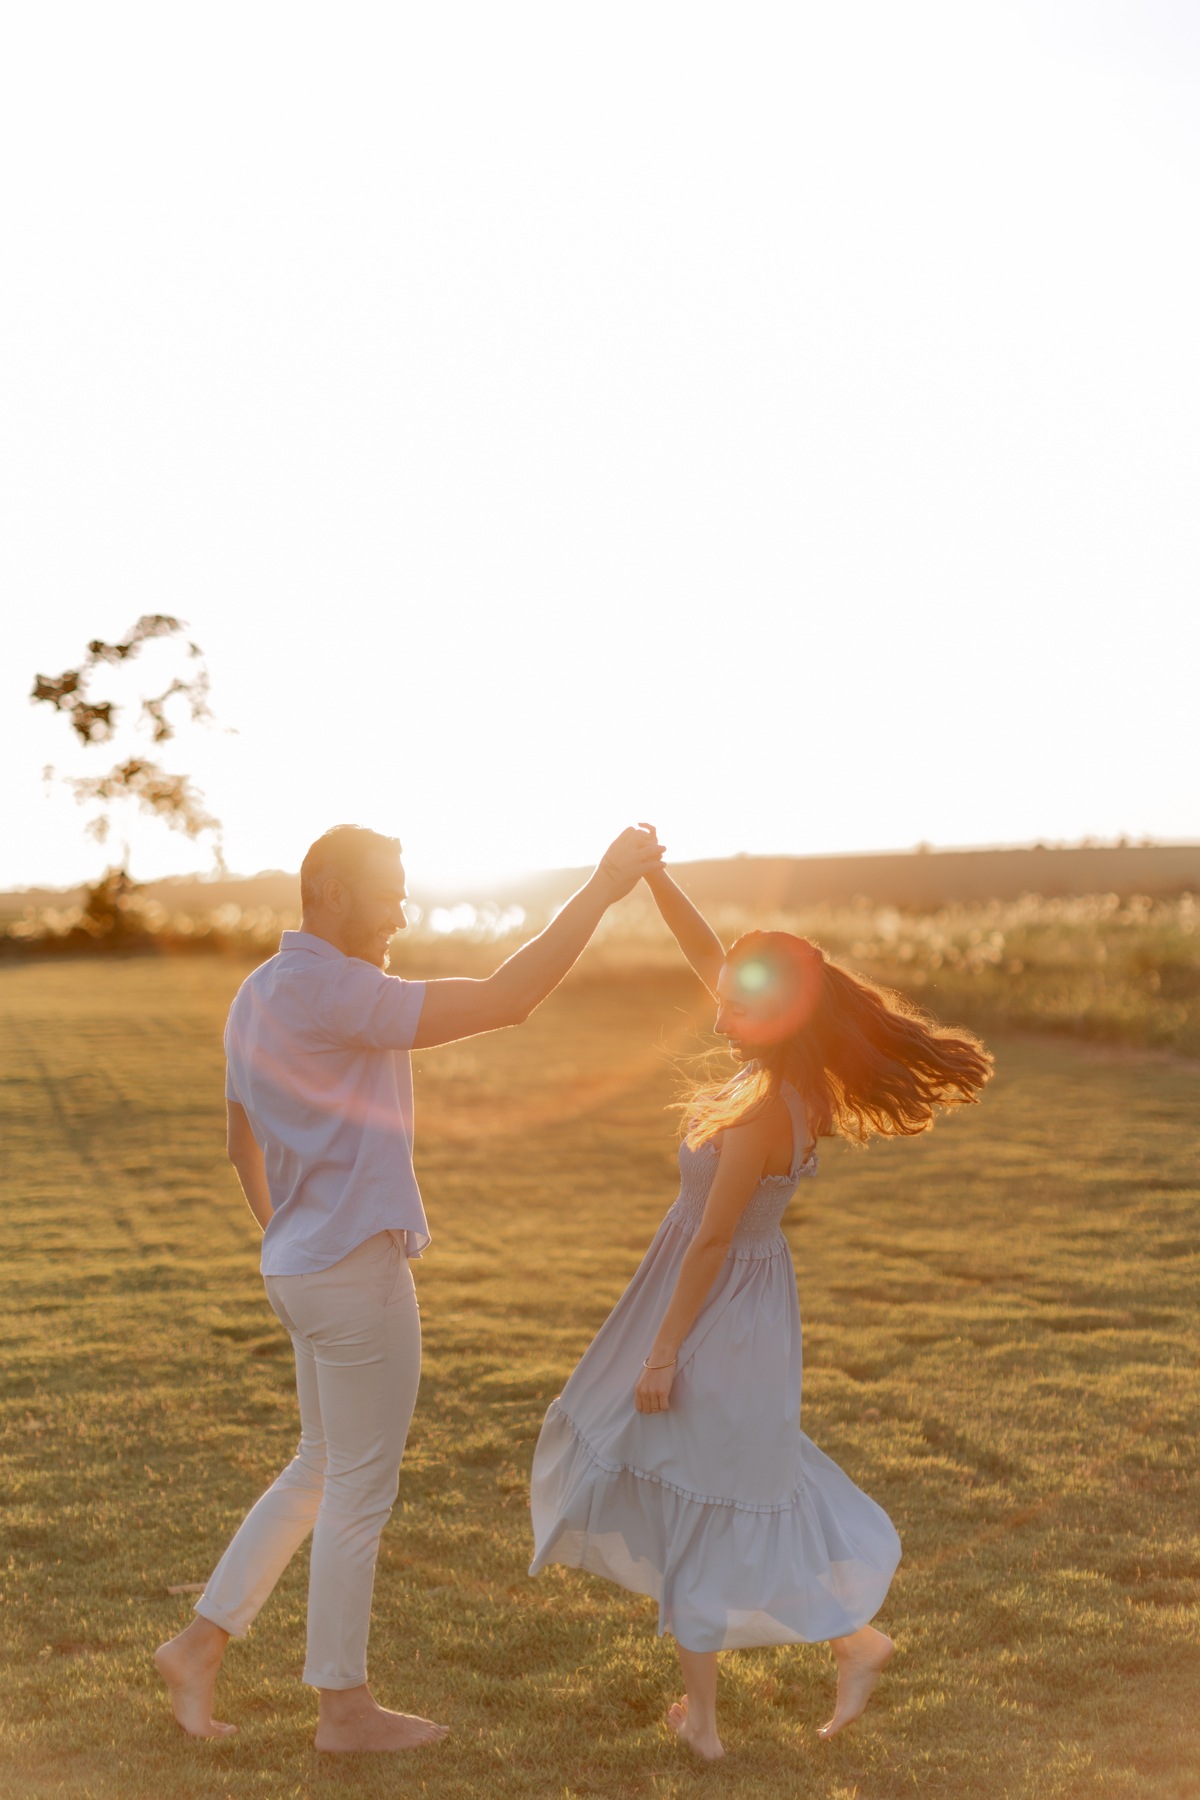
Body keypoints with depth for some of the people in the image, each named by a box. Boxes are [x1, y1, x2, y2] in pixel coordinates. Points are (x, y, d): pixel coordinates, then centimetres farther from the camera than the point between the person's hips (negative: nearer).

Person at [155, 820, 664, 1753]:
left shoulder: (260, 995, 9)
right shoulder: (335, 993, -21)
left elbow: (242, 1141, 20)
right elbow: (504, 1001, -26)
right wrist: (604, 885, -23)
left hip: (306, 1265, 10)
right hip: (359, 1271, -9)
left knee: (323, 1473, 21)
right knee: (362, 1492, 5)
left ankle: (202, 1644, 22)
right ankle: (345, 1705, 19)